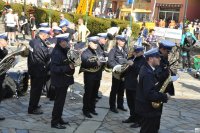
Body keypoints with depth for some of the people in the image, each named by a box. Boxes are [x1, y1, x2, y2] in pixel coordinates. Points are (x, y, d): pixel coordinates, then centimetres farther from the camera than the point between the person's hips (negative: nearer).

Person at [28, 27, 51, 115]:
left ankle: (33, 105, 36)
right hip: (39, 71, -9)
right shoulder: (40, 45, -24)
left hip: (32, 69, 9)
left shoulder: (32, 41, 5)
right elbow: (47, 57, -21)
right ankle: (32, 109, 11)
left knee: (34, 88, 21)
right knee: (37, 90, 2)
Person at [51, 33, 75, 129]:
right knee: (59, 101, -1)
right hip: (59, 81, -9)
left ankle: (59, 119, 30)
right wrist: (68, 67, -30)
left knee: (61, 100, 18)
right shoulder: (56, 53, -21)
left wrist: (72, 64, 2)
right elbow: (54, 68, -27)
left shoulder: (63, 51, 8)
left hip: (64, 80, 9)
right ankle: (55, 122, 9)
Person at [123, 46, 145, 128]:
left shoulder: (144, 60, -10)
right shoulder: (131, 58, 11)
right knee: (130, 103, 17)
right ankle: (132, 117, 32)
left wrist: (133, 65, -28)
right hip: (129, 84, 7)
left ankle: (139, 121, 11)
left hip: (137, 86, -7)